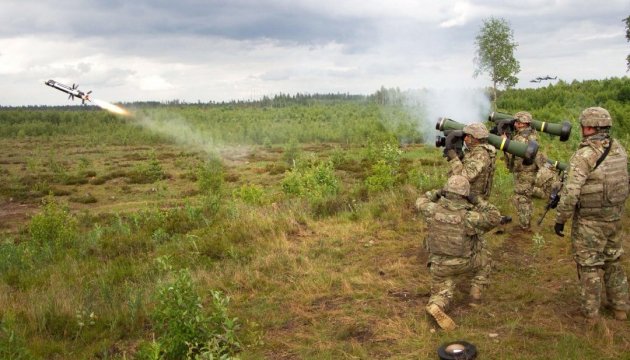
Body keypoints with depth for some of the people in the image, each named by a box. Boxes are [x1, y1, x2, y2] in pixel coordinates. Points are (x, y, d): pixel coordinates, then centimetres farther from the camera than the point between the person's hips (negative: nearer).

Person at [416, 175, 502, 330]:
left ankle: (435, 306, -20)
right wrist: (477, 201, -11)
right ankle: (476, 290, 22)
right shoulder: (468, 216, -23)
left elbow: (420, 202, 8)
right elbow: (495, 217, -11)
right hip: (463, 263, -2)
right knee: (484, 257, 28)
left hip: (439, 265, 2)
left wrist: (438, 192, 14)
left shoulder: (434, 209, -15)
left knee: (441, 293, 14)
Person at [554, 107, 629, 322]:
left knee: (589, 266, 6)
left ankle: (591, 312, 16)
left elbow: (570, 193, -22)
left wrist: (560, 220, -12)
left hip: (589, 221, -6)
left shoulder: (584, 155, -20)